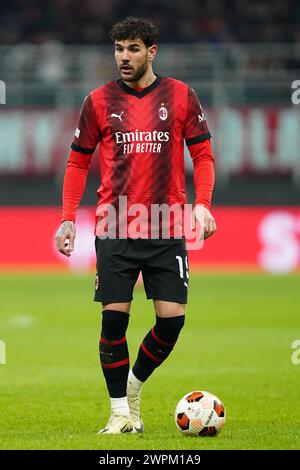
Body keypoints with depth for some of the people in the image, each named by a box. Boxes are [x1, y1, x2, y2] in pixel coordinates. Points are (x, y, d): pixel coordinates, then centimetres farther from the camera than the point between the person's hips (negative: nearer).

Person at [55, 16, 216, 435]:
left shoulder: (181, 96, 3)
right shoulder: (100, 101, 4)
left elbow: (202, 155, 6)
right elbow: (78, 162, 9)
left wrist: (203, 204, -10)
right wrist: (68, 218, 0)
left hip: (167, 228, 0)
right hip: (114, 226, 0)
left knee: (172, 318, -4)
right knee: (114, 317, -6)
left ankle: (134, 385, 22)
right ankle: (121, 412, 6)